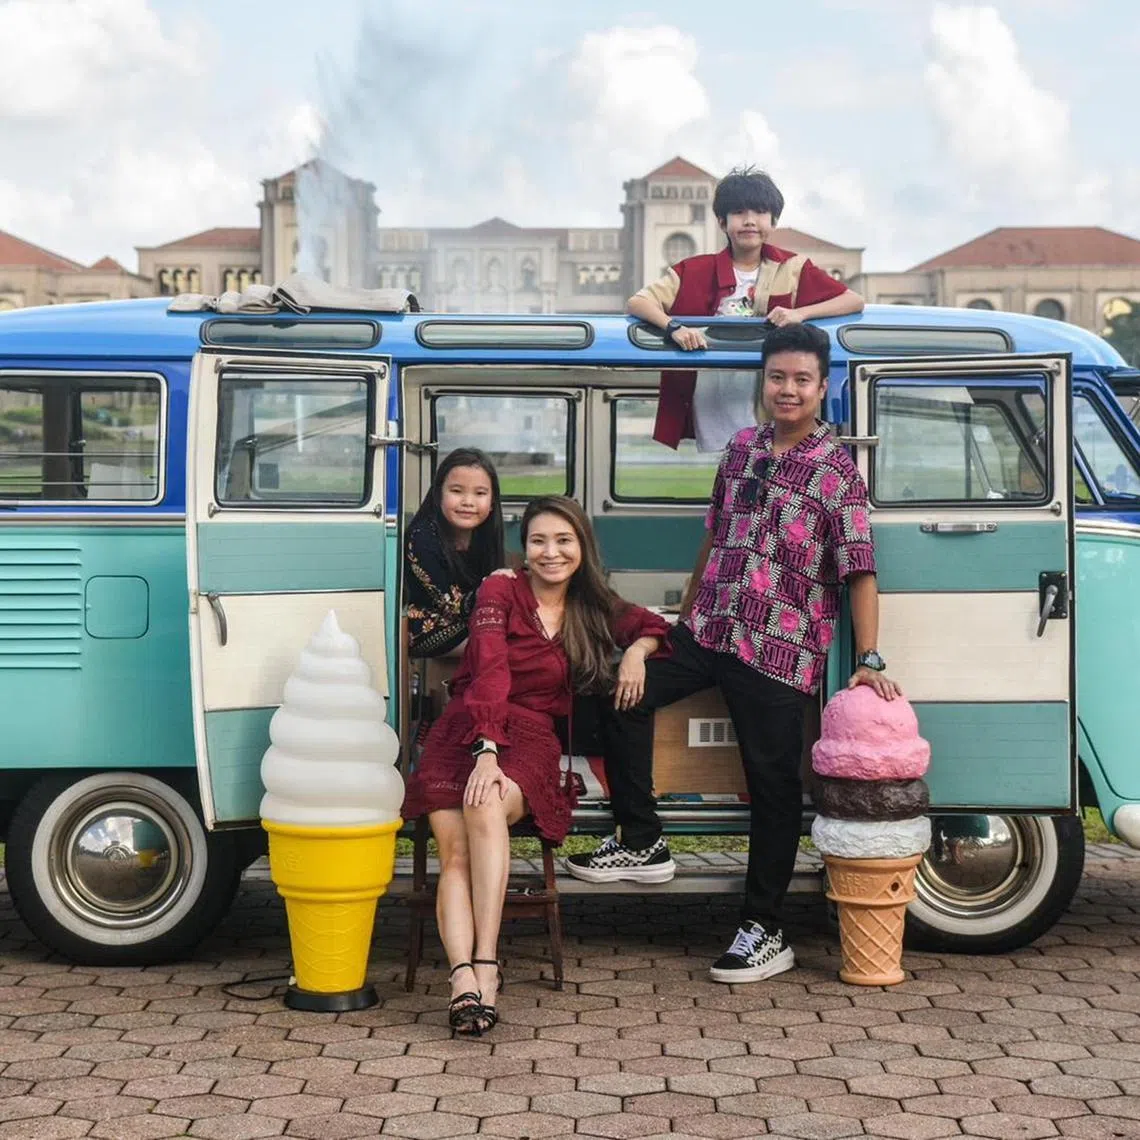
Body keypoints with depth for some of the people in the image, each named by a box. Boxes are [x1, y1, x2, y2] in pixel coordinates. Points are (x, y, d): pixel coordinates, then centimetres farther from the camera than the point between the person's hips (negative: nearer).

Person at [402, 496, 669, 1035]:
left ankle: (484, 966, -41)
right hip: (465, 731, -1)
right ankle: (464, 977, -43)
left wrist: (637, 650, 7)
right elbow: (489, 673, -8)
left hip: (530, 739, 1)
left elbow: (651, 625, 31)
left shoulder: (592, 610, 17)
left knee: (486, 806, -35)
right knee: (454, 849, -28)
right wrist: (485, 751, -22)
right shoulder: (501, 592, 4)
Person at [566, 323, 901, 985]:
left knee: (773, 783, 0)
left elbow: (860, 570, -12)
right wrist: (686, 613, 24)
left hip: (781, 650, -6)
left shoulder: (838, 471, -7)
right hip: (707, 630, 6)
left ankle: (767, 932, 10)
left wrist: (869, 662, -20)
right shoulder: (741, 448, 10)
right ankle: (642, 843, 14)